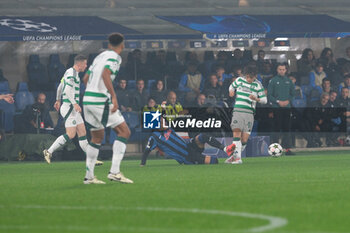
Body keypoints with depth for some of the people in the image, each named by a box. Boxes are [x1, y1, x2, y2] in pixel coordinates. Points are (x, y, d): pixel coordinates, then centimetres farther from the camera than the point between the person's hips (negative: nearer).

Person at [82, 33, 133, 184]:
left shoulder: (100, 56, 19)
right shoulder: (114, 57, -5)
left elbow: (86, 78, 24)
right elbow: (105, 74, -23)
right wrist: (114, 96, -26)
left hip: (87, 99, 8)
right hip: (101, 100, -8)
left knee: (97, 137, 19)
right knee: (124, 131, -3)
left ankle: (89, 176, 17)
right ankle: (114, 172, -13)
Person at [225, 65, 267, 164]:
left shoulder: (258, 85, 5)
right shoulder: (239, 80, 9)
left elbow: (264, 100, 7)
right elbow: (232, 86, 28)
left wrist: (256, 99, -14)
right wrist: (231, 91, 5)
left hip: (249, 113, 0)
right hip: (238, 111, 0)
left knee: (244, 139, -3)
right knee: (236, 134, -18)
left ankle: (234, 156, 15)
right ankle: (238, 158, -21)